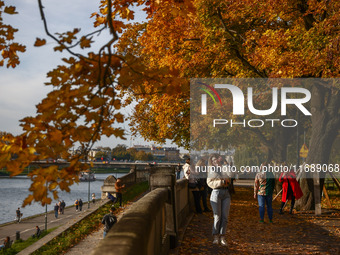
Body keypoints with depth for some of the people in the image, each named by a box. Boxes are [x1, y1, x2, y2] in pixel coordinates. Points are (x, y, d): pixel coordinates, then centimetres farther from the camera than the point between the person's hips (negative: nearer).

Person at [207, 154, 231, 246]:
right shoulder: (211, 171, 6)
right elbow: (210, 183, -5)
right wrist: (222, 182, -12)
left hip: (226, 193, 3)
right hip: (216, 193, -3)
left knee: (225, 217, -1)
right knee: (217, 216, -3)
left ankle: (222, 237, 4)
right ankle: (215, 237, 7)